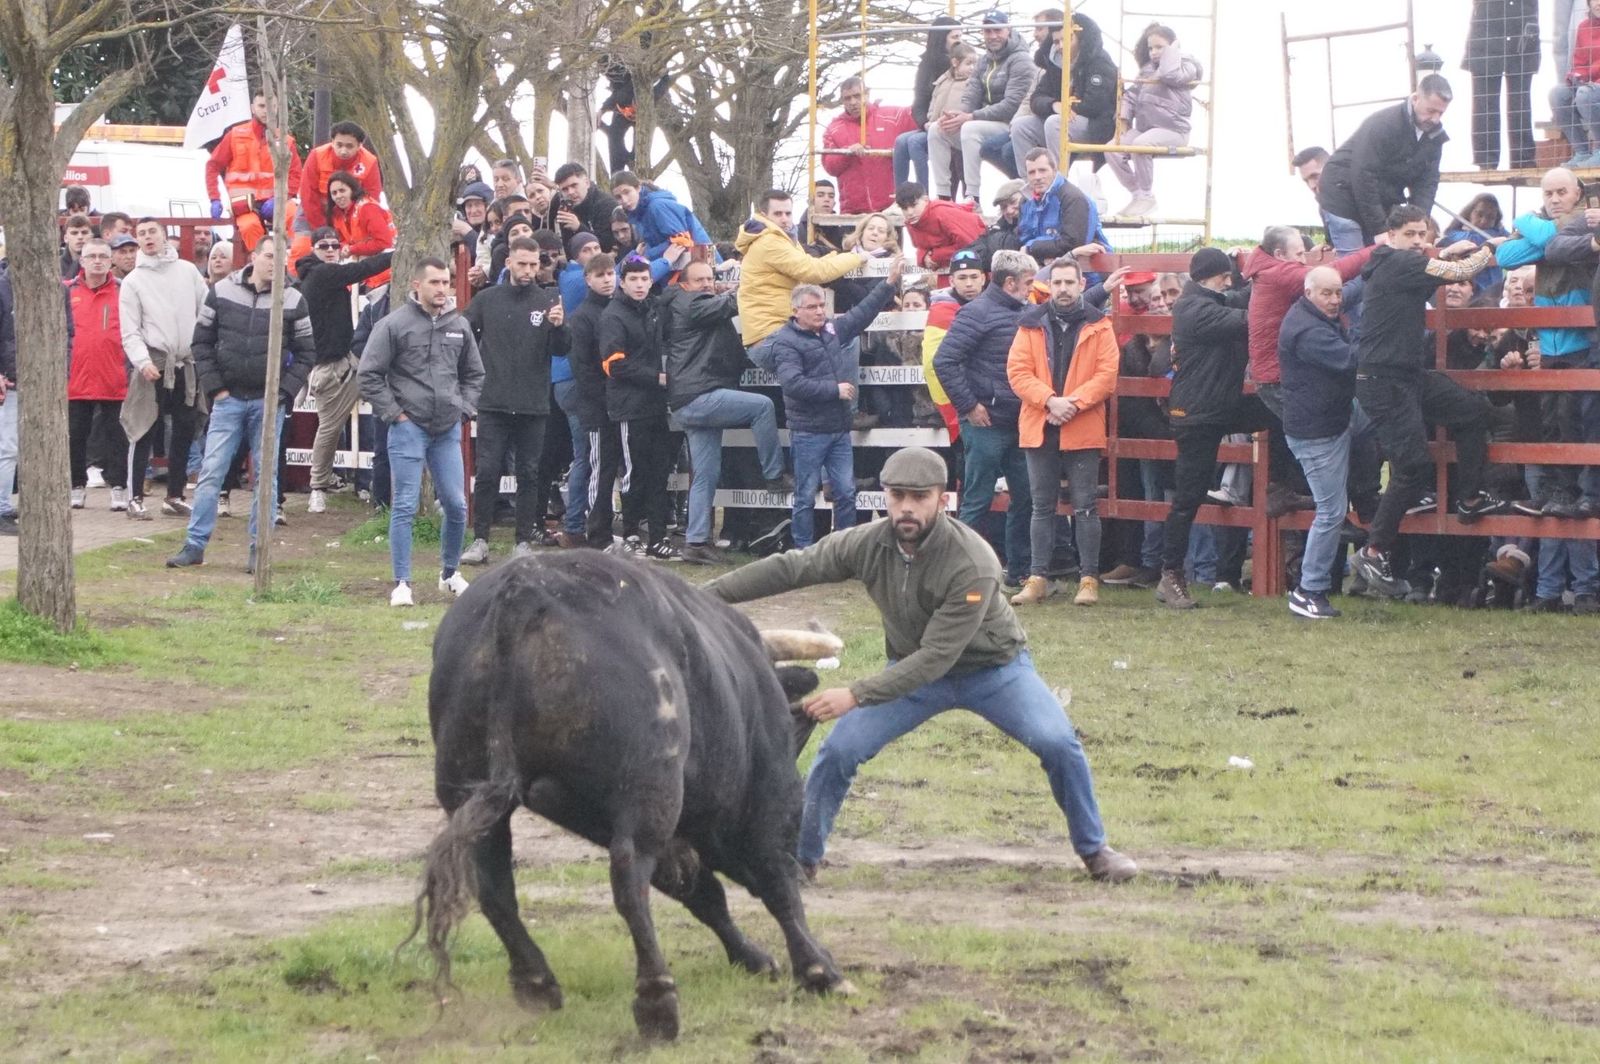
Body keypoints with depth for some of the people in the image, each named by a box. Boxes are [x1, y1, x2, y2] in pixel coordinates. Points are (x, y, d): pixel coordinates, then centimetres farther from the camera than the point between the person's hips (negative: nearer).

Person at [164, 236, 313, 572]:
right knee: (211, 471, -2)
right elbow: (202, 342, 5)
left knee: (266, 476, 3)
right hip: (228, 398, 0)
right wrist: (214, 387, -3)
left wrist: (284, 393, -6)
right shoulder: (222, 292, 1)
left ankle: (260, 550, 9)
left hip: (268, 402, 0)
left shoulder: (293, 301, 0)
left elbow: (305, 352, 4)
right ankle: (195, 545, 2)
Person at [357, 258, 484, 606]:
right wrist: (393, 413, -8)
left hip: (448, 431, 5)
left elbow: (474, 374, 22)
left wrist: (464, 408, 9)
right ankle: (402, 584, 0)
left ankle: (450, 574, 25)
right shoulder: (394, 325, -6)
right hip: (409, 429, -5)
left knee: (456, 505, 7)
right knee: (405, 506, -4)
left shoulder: (459, 326, 9)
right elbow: (369, 374, -6)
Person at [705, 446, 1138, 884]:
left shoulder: (972, 565, -33)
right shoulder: (869, 543, -20)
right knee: (839, 750, -10)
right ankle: (801, 858, 9)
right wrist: (710, 594, -21)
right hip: (911, 670, 3)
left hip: (993, 667, -3)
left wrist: (856, 695, -40)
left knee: (1057, 743, -21)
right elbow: (791, 568, -13)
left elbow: (937, 656, -34)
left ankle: (1094, 851, 2)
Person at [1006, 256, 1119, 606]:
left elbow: (1107, 374, -5)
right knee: (1042, 507, 8)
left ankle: (1090, 579, 6)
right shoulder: (1032, 325, 6)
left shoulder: (1098, 326, 3)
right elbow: (1017, 371, -2)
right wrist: (1049, 400, -15)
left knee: (1085, 507, 1)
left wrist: (1075, 401, -16)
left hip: (1083, 430, -2)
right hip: (1039, 428, 2)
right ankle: (1038, 578, 12)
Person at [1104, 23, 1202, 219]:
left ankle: (1147, 197, -20)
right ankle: (1138, 195, -5)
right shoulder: (1147, 69, 22)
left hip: (1172, 130, -7)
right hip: (1143, 128, 7)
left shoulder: (1186, 66, 1)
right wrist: (1124, 120, 3)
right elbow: (1132, 94, 20)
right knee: (1112, 150, -17)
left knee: (1141, 144, -36)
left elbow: (1170, 75, -21)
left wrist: (1172, 49, -6)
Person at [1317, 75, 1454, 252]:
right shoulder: (1382, 124, -25)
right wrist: (1380, 231, -26)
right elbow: (1363, 179, -27)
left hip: (1382, 202, 7)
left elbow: (1427, 183, -4)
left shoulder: (1434, 135, -4)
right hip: (1344, 195, -7)